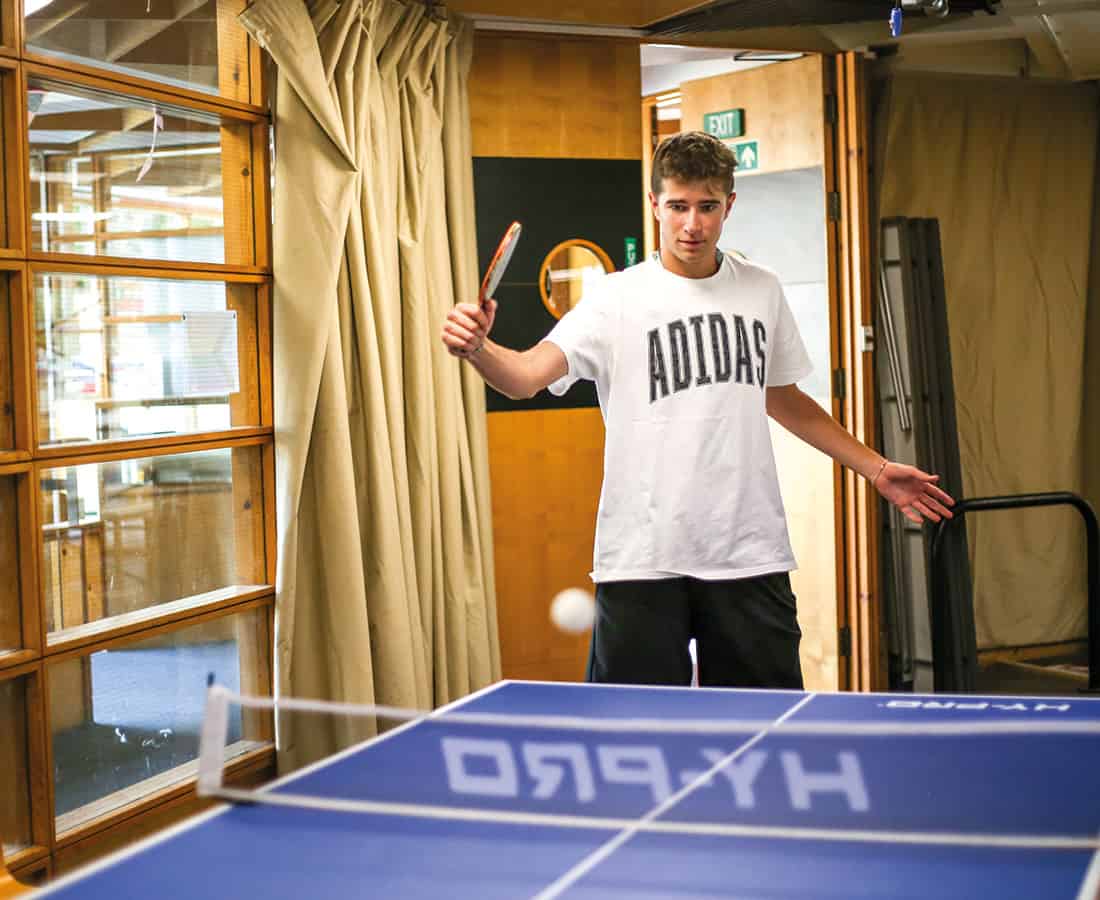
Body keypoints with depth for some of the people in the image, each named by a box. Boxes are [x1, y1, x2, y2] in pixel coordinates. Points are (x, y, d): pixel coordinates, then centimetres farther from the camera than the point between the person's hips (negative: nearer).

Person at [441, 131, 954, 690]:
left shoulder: (762, 292, 9)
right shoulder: (616, 299, -5)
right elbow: (527, 375, -18)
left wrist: (876, 468, 22)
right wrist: (478, 349, -40)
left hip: (749, 556, 4)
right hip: (642, 559, -3)